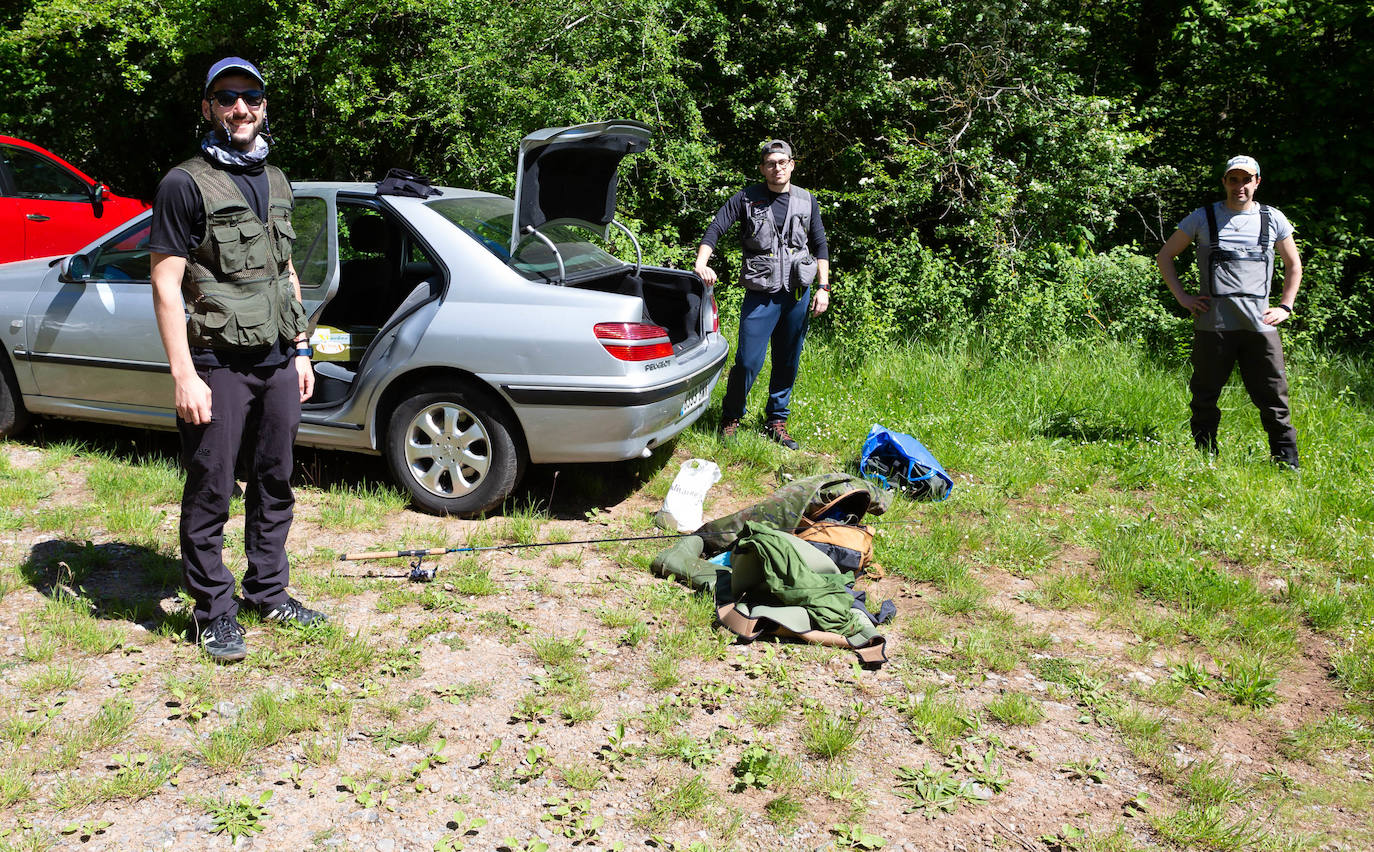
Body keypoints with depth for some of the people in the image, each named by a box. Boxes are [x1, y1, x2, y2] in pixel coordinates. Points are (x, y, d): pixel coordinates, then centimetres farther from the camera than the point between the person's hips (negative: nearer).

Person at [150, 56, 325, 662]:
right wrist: (184, 374, -17)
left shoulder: (277, 184, 15)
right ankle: (213, 611, 14)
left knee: (274, 486, 13)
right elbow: (166, 283, -10)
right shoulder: (185, 184, -6)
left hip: (277, 363, 6)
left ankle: (268, 593, 26)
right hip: (217, 367, -6)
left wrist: (300, 351, 16)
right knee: (210, 494, 2)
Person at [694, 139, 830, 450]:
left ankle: (776, 421, 23)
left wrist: (823, 287, 5)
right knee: (748, 361, -8)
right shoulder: (747, 198, 0)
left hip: (798, 295, 3)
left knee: (788, 363, 8)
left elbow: (820, 247, 13)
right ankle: (731, 418, 12)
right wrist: (701, 263, -22)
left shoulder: (807, 201, 9)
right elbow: (715, 229, -5)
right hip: (760, 295, -3)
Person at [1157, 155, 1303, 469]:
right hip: (1213, 324, -1)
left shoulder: (1273, 219, 12)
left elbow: (1293, 265, 23)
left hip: (1260, 325, 1)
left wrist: (1285, 306, 12)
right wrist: (1182, 296, 3)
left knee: (1273, 396, 0)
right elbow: (1164, 256, 13)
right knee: (1205, 396, 4)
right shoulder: (1203, 217, 7)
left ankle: (1287, 463, 9)